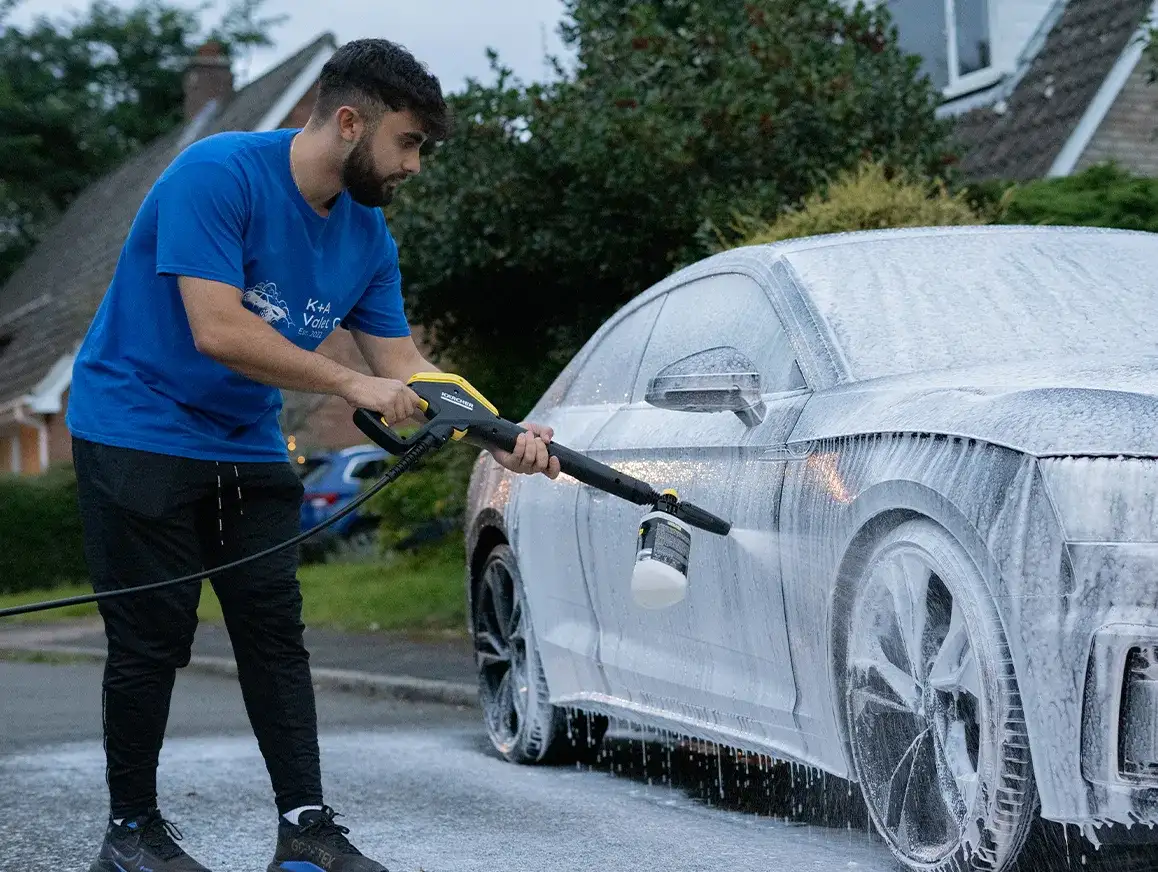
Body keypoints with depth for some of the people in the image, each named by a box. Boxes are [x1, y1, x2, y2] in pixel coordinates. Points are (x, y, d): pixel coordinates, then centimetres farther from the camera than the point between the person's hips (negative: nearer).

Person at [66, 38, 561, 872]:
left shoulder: (367, 236, 1)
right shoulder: (219, 174, -21)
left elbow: (402, 364, 4)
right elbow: (218, 331, -28)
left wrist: (502, 439, -10)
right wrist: (354, 385, -23)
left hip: (248, 449, 7)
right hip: (138, 434, -7)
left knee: (277, 635, 2)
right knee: (152, 638, -3)